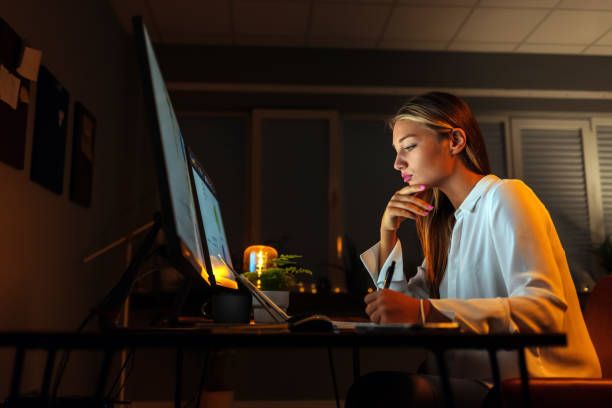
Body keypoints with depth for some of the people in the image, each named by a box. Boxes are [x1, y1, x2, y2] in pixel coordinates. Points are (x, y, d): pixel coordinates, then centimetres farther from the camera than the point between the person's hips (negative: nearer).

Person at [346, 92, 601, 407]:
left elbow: (546, 307, -21)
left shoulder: (504, 196, -8)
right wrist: (388, 233, 2)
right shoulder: (451, 222, 14)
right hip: (481, 379, 6)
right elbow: (407, 305, 11)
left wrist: (425, 311, -31)